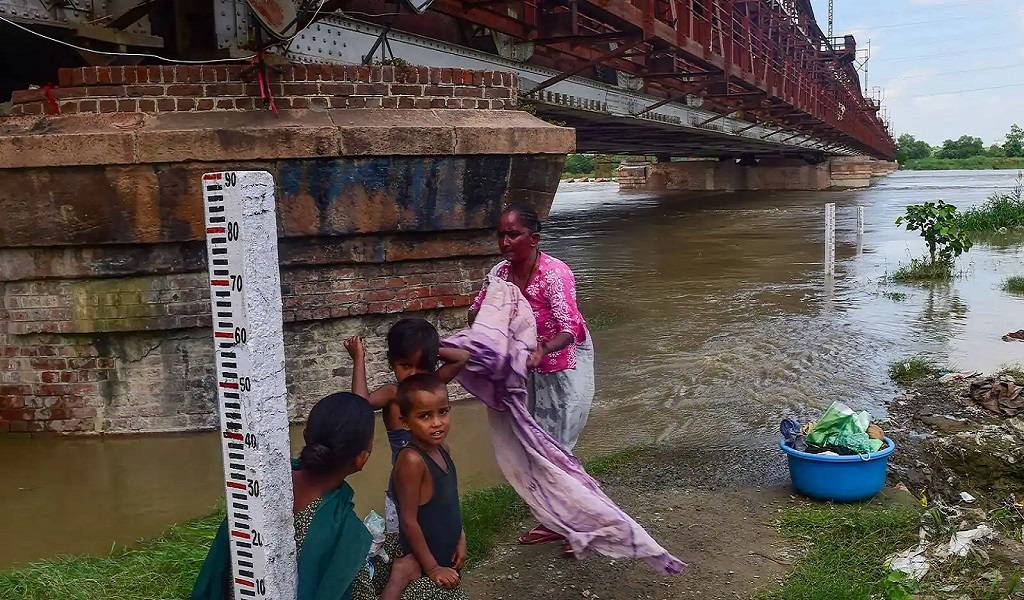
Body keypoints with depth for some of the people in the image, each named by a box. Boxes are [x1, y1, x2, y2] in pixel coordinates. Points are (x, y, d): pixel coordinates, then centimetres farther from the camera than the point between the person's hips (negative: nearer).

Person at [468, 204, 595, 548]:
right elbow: (476, 312, 4)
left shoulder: (554, 273, -29)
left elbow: (570, 328, -36)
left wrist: (544, 348, -55)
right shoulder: (500, 273, -8)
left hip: (566, 366, -7)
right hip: (532, 368, 7)